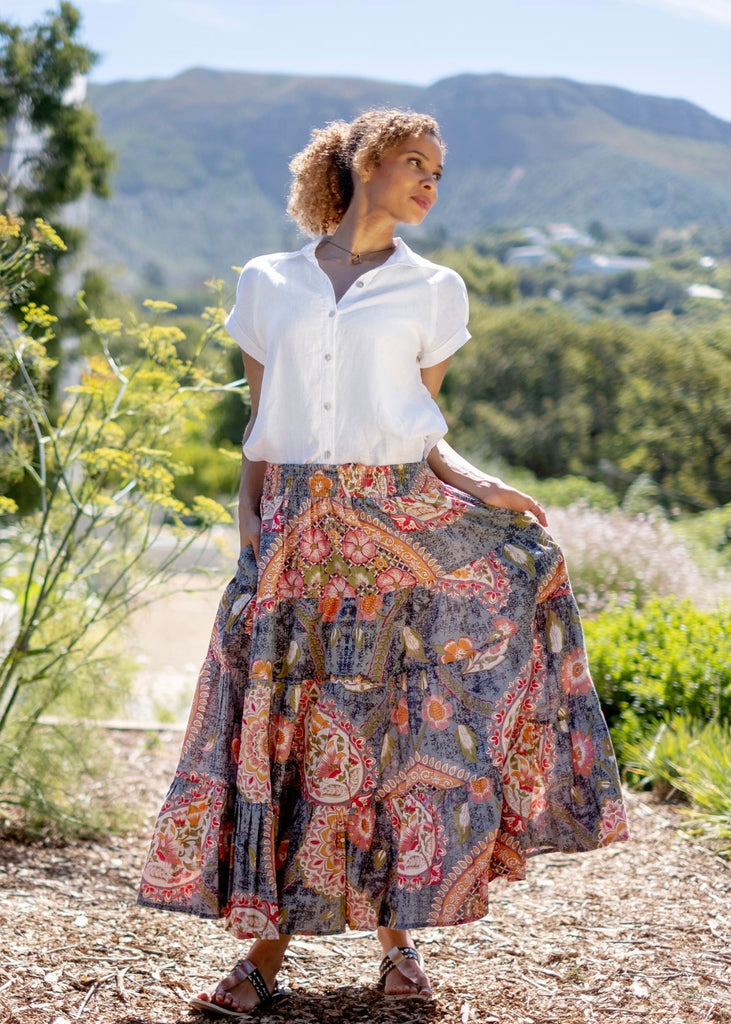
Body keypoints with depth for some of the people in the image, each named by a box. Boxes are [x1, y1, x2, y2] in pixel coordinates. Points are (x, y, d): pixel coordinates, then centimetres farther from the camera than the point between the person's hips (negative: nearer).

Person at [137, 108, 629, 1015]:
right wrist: (247, 536, 3)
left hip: (400, 522, 0)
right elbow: (257, 430, 13)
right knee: (283, 726, -2)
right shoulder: (267, 284, 12)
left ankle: (399, 934, 13)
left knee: (399, 725, -1)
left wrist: (479, 485, -9)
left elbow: (420, 431, 9)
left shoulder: (432, 290, 11)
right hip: (294, 530, 0)